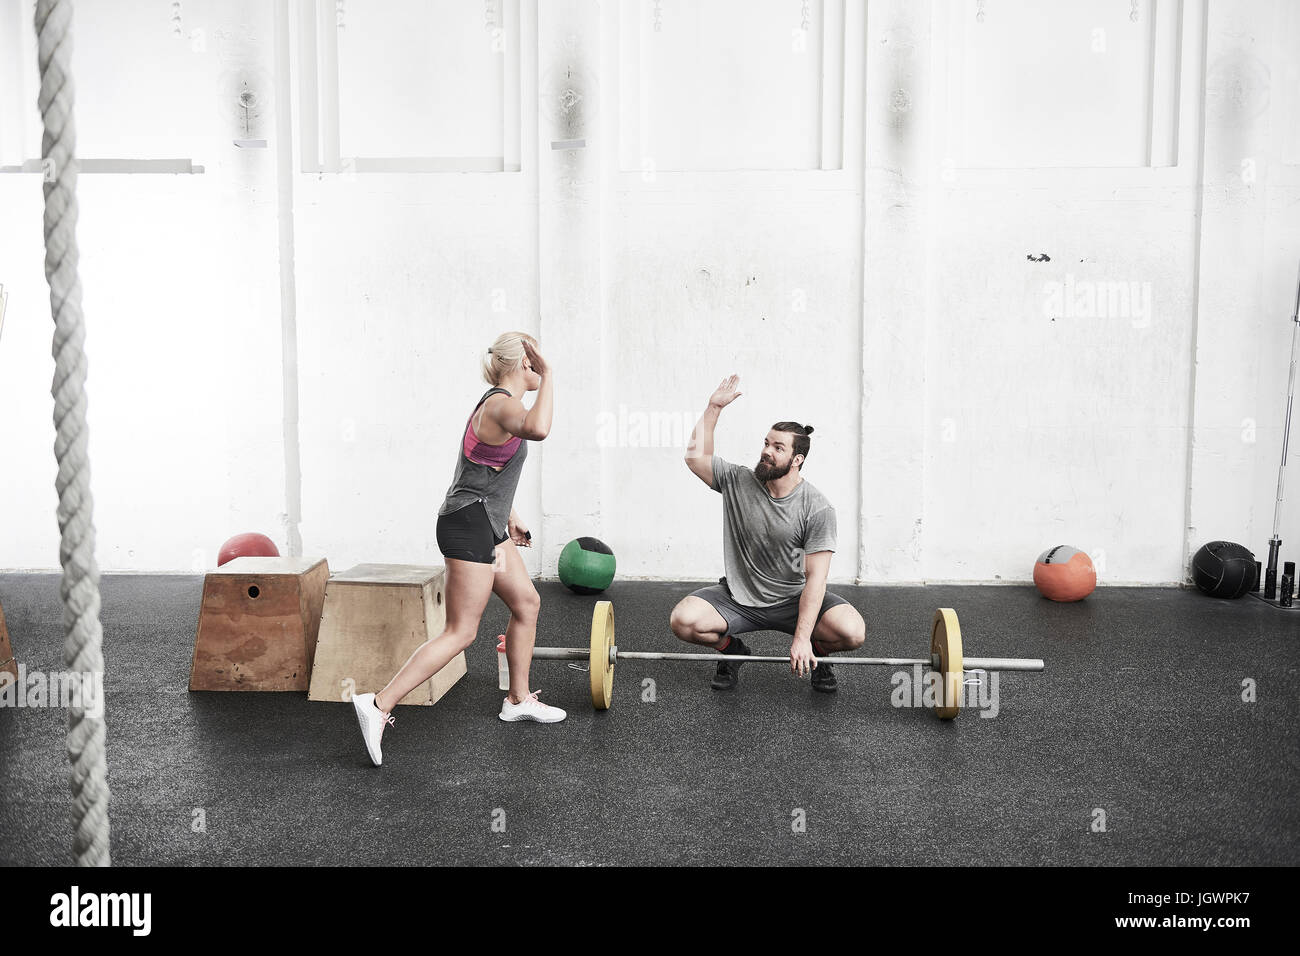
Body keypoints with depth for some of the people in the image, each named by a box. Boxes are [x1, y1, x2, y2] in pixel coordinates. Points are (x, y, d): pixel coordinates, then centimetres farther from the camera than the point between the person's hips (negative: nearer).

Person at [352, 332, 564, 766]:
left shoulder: (499, 403, 14)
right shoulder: (502, 405, -18)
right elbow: (537, 429, -43)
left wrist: (509, 516, 34)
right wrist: (548, 377, -33)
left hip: (487, 527, 11)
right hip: (469, 526, -11)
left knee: (526, 603, 18)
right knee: (460, 632, -8)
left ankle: (519, 699, 30)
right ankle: (379, 705, -8)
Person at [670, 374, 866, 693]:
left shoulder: (816, 508, -15)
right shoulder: (738, 481, -4)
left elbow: (815, 578, -17)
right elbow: (696, 457, -7)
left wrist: (802, 637, -25)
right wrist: (714, 408, -9)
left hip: (792, 600, -2)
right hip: (738, 597, 2)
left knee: (853, 631, -27)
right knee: (683, 620, -25)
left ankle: (815, 653, 11)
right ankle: (731, 650, 9)